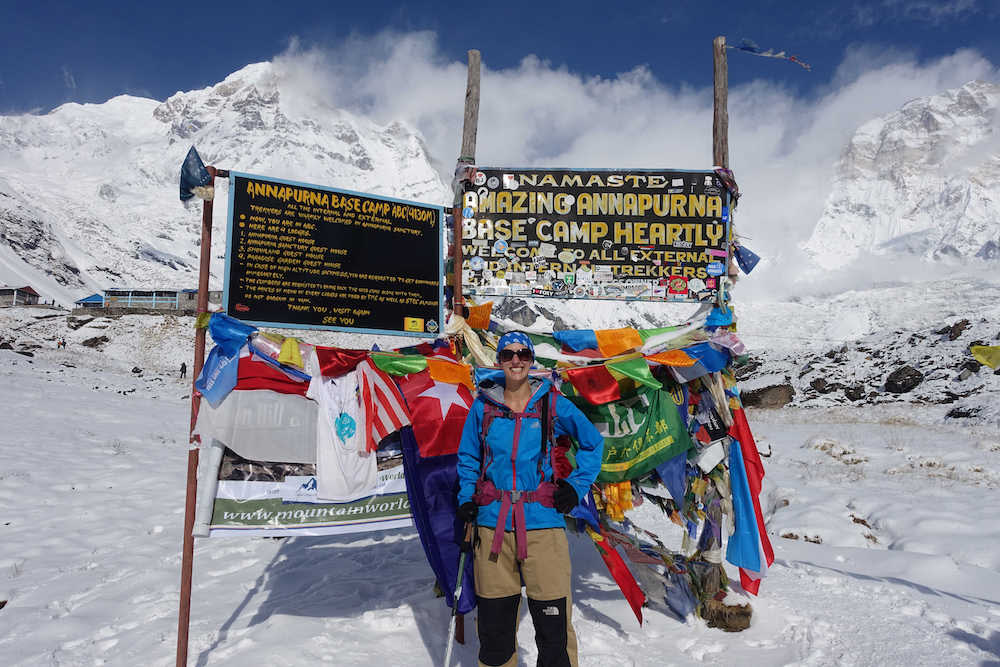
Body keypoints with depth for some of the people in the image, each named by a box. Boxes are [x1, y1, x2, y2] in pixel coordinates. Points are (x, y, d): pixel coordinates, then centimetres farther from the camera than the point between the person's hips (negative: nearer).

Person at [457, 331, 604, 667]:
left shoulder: (554, 404, 1)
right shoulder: (482, 406, 6)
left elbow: (593, 443, 13)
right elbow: (468, 458, 18)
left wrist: (577, 485, 3)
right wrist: (466, 500, 5)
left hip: (542, 521, -2)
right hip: (492, 523, 2)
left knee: (554, 622, -3)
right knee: (494, 621, 11)